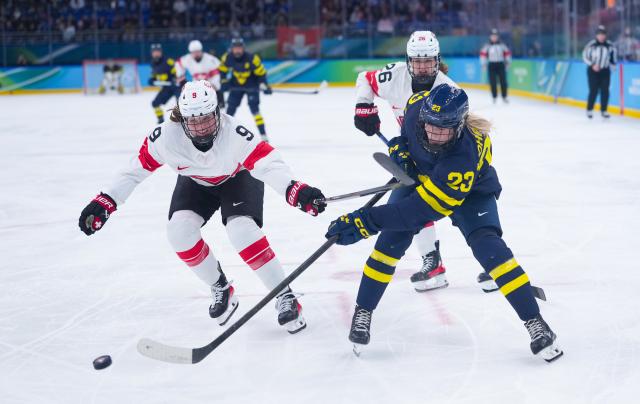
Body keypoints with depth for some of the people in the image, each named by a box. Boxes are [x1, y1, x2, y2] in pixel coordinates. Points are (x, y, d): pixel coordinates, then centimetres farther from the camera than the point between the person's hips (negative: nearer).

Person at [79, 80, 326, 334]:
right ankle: (221, 290, 4)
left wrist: (296, 191, -64)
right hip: (196, 181, 4)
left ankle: (285, 298, -15)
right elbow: (137, 168, -20)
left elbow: (268, 163, -46)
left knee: (241, 231, -27)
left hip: (238, 177, -3)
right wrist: (104, 202, -25)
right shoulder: (166, 136, -31)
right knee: (179, 230, -18)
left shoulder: (234, 133, -39)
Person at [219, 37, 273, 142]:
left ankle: (264, 135, -12)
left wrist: (264, 85, -21)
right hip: (236, 85, 4)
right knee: (230, 109, 0)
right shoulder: (227, 58, -17)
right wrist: (225, 82, -6)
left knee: (254, 109, -15)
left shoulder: (252, 58, -27)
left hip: (251, 85, -3)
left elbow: (261, 72, -17)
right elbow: (222, 70, 2)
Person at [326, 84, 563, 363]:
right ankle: (362, 313, 1)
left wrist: (367, 221, -50)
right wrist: (402, 143, -14)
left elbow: (420, 208, -45)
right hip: (419, 174, 4)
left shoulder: (463, 158, -44)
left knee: (487, 245, -23)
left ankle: (534, 321, -12)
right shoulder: (418, 105, -31)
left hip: (470, 190, -4)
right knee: (393, 237, -14)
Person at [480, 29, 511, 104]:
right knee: (493, 82, -1)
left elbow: (507, 53, 11)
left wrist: (507, 62, 9)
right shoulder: (487, 46, -2)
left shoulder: (502, 45, 3)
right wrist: (483, 63, -1)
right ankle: (494, 97, 10)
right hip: (491, 65, -1)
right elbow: (483, 53, 2)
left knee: (503, 81, -2)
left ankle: (504, 97, 7)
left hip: (500, 64, 1)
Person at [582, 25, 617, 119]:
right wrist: (592, 65, -15)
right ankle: (589, 110, 8)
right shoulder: (591, 45, -12)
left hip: (605, 71, 3)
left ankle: (604, 110, 11)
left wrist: (613, 63, 5)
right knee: (593, 91, -6)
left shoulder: (610, 45, -2)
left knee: (605, 91, 1)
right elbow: (585, 56, -6)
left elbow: (613, 54, 16)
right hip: (593, 71, -3)